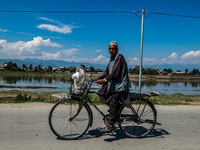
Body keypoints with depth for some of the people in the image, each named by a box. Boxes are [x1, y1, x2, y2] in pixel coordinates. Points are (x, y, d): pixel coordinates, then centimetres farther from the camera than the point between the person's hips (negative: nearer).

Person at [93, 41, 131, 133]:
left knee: (113, 103, -10)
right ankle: (118, 107, 17)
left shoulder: (119, 57, -12)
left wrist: (104, 80, -32)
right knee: (102, 94, 4)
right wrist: (97, 79, 7)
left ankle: (110, 125, -3)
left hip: (119, 84, -9)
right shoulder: (112, 58, 17)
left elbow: (115, 72, -24)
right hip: (113, 83, 9)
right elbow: (107, 72, 16)